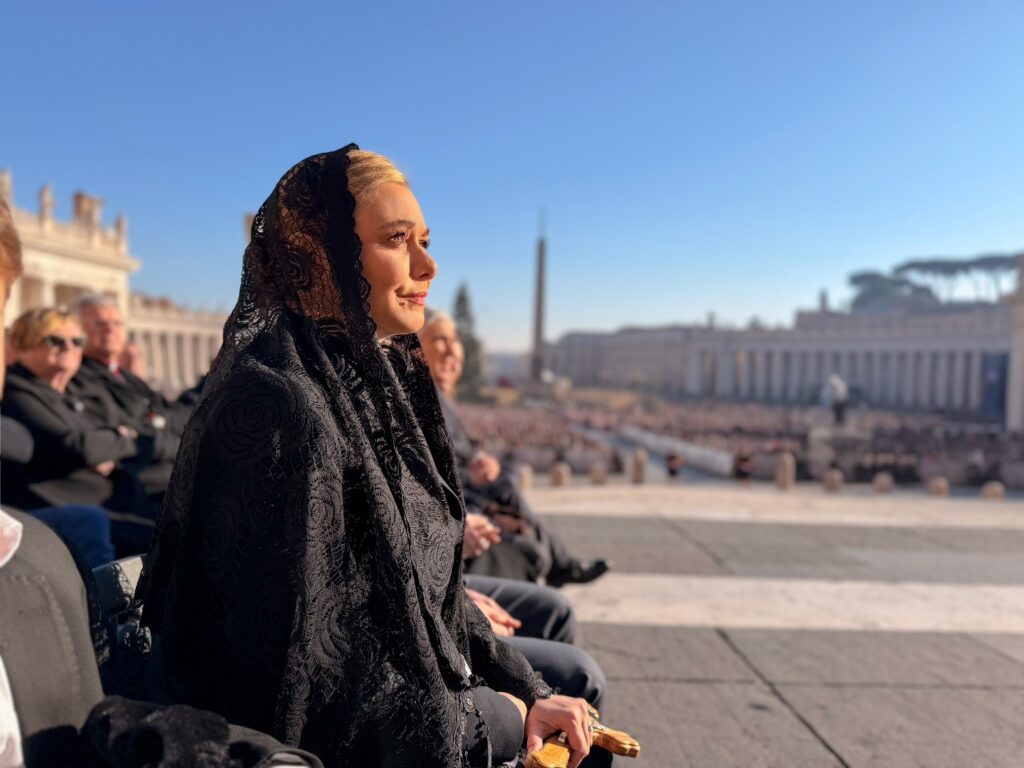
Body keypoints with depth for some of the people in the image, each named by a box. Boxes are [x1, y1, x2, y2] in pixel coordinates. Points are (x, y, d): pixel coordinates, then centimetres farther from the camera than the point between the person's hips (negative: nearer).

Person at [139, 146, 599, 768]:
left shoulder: (375, 382, 2)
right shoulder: (281, 404, -24)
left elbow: (431, 586, 7)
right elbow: (310, 670, -24)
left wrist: (529, 691, 0)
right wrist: (501, 717, -13)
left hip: (416, 685, 7)